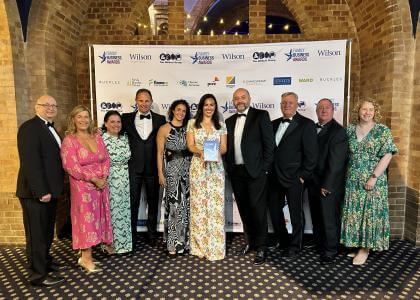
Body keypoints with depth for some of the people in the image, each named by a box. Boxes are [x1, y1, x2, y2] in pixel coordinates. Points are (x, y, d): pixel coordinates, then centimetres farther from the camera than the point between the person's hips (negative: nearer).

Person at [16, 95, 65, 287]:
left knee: (47, 230, 22)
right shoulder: (29, 128, -15)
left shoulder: (50, 128, 14)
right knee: (37, 234, 4)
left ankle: (45, 260, 40)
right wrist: (41, 192, -24)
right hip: (36, 193, -9)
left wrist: (51, 189, 10)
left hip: (49, 190, 9)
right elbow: (31, 163, -22)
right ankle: (39, 275, 17)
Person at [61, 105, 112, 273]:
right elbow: (71, 167, -14)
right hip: (82, 186, -5)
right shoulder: (69, 140, -7)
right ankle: (86, 258, 10)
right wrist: (94, 179, -16)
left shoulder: (97, 136, 8)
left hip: (100, 184, 5)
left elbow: (105, 159, 7)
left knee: (97, 217, 9)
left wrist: (103, 177, -8)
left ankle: (85, 253, 22)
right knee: (86, 218, -1)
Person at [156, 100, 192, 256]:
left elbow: (191, 150, 10)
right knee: (173, 205, -1)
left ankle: (184, 241, 22)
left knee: (186, 205, 8)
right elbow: (160, 153, -3)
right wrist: (160, 173, -9)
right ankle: (173, 245, 10)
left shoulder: (187, 129, 10)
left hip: (187, 171, 4)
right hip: (171, 170, -4)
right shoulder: (164, 129, -1)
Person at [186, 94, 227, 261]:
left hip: (216, 168, 1)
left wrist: (215, 152, -17)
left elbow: (223, 148, 5)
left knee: (215, 206, -1)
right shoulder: (193, 123, 6)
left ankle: (214, 248, 8)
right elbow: (190, 146, 0)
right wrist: (201, 152, -20)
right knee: (198, 205, 2)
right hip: (198, 167, 0)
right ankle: (199, 246, 14)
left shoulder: (221, 125, 9)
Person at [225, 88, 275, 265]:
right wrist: (229, 168, 5)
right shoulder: (229, 121, 14)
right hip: (236, 172, 5)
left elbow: (269, 143, -6)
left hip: (255, 171, -5)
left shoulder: (261, 116, -2)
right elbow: (227, 147, 14)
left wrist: (265, 168, -10)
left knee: (258, 209, -1)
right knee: (244, 208, 13)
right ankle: (250, 241, 28)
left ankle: (261, 247, 12)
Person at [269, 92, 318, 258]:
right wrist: (269, 170, 7)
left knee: (296, 213, 7)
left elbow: (311, 153, -10)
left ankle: (295, 246, 26)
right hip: (275, 177, 6)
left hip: (294, 178, -6)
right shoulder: (274, 124, 11)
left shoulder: (306, 124, -7)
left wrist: (303, 175, -11)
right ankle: (281, 238, 37)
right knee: (274, 208, 15)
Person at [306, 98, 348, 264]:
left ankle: (330, 250, 21)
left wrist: (327, 185, -17)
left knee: (329, 218, 5)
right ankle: (318, 242, 37)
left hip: (329, 185, -6)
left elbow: (336, 162, -17)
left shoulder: (338, 131, -12)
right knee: (316, 215, 18)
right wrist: (307, 177, 7)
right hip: (313, 182, 7)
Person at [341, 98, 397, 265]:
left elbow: (387, 155, -10)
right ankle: (356, 243, 23)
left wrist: (374, 177, -16)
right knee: (353, 212, 8)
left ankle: (365, 248, 15)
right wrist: (346, 174, 3)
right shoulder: (350, 129, 6)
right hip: (352, 181, 3)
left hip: (373, 181, -3)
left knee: (370, 212, 3)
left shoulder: (383, 131, -4)